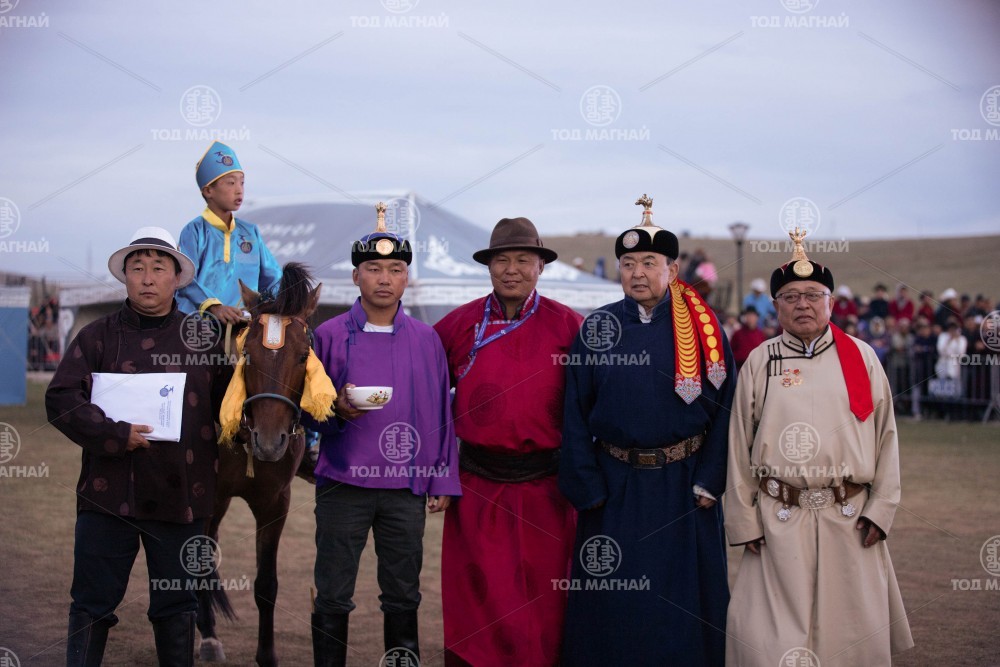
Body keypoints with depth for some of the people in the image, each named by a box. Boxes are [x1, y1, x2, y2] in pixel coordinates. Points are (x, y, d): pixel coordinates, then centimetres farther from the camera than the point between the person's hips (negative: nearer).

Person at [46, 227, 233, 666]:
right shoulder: (97, 337, 3)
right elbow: (61, 400, -6)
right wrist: (116, 435, -17)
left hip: (182, 497, 1)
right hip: (108, 494, -1)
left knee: (177, 609, 11)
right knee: (92, 607, 4)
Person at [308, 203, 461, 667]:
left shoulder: (426, 339, 6)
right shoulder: (329, 336, 0)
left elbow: (441, 414, 9)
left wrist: (442, 481, 5)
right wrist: (336, 410, -19)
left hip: (406, 489, 2)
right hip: (342, 484, -1)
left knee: (402, 597, 9)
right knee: (333, 598, 3)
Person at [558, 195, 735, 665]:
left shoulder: (704, 328, -1)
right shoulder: (597, 329, 1)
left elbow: (724, 406, -2)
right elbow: (575, 412, 1)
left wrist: (709, 482, -8)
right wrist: (587, 487, -5)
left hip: (683, 485, -1)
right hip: (615, 486, 1)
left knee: (683, 603, 6)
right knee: (612, 607, 6)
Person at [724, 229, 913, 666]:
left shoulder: (861, 358, 4)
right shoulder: (760, 362, 3)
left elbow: (886, 437, 5)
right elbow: (739, 447, 4)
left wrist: (881, 508, -1)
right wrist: (743, 522, 1)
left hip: (848, 519, 1)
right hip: (780, 520, -1)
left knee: (850, 627, 8)